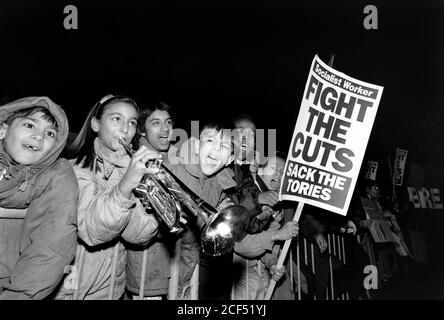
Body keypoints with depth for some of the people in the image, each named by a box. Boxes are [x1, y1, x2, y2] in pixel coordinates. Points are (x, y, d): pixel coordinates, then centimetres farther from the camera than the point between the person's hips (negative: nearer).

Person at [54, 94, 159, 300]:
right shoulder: (76, 168, -13)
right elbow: (91, 232, -29)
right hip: (69, 287, -4)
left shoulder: (130, 168, 2)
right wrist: (125, 185, -41)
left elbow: (137, 235, -8)